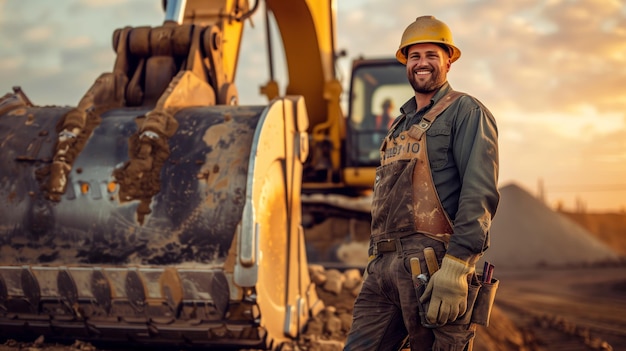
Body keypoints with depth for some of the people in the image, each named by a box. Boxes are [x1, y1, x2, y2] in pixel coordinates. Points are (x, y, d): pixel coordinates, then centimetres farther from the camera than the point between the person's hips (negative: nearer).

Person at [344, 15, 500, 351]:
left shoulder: (465, 111, 0)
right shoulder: (400, 124, 24)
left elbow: (480, 194, -13)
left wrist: (455, 267, -22)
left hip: (430, 266, -7)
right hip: (384, 266, 7)